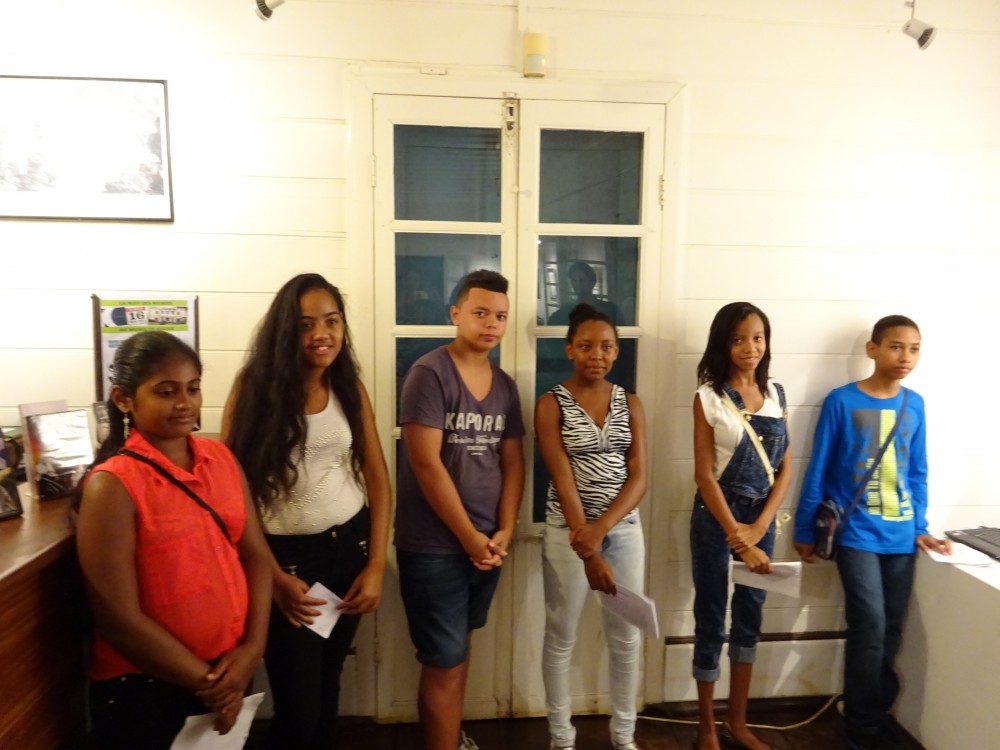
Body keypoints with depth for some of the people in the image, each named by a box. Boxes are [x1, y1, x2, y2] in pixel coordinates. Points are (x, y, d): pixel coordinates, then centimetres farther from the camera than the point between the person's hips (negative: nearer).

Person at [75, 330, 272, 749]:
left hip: (232, 671, 5)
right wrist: (206, 682, -11)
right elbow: (120, 619, -17)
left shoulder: (221, 457, -1)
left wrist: (252, 648, -10)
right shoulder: (111, 485, -17)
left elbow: (254, 554, 1)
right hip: (145, 688, -5)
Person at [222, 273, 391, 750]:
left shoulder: (350, 388, 0)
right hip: (286, 554, -3)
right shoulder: (255, 385, -10)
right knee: (297, 707, 4)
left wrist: (376, 566, -3)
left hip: (350, 546, 4)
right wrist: (273, 575, -12)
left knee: (328, 684, 20)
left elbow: (377, 477, 2)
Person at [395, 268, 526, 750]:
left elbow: (512, 461, 8)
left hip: (487, 542, 6)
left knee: (459, 646, 22)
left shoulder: (505, 385, 7)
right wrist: (469, 537, -14)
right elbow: (426, 464, -18)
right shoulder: (429, 374, -13)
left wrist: (503, 531, -2)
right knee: (445, 661, 2)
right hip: (434, 545, -6)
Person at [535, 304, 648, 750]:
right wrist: (588, 553, -20)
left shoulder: (630, 404, 3)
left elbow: (639, 478, -4)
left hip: (624, 528, 3)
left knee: (627, 637, 12)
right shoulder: (551, 404, -7)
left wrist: (600, 530, -19)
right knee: (561, 637, 8)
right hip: (568, 531, -3)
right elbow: (562, 481, -14)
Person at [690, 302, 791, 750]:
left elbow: (785, 468, 3)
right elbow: (704, 474, -13)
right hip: (716, 517, -5)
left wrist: (759, 527, -8)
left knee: (750, 618, 15)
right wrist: (738, 538, -16)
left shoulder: (776, 394, 3)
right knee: (711, 621, 5)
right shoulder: (708, 397, -10)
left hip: (761, 517, 5)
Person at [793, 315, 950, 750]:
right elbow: (818, 470, -4)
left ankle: (873, 715, 30)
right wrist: (805, 531, -3)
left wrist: (919, 528, 7)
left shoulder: (914, 405, 5)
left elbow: (917, 474, 12)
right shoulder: (841, 401, -8)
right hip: (856, 533, -4)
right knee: (870, 626, -7)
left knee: (891, 630, 11)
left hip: (900, 535, 5)